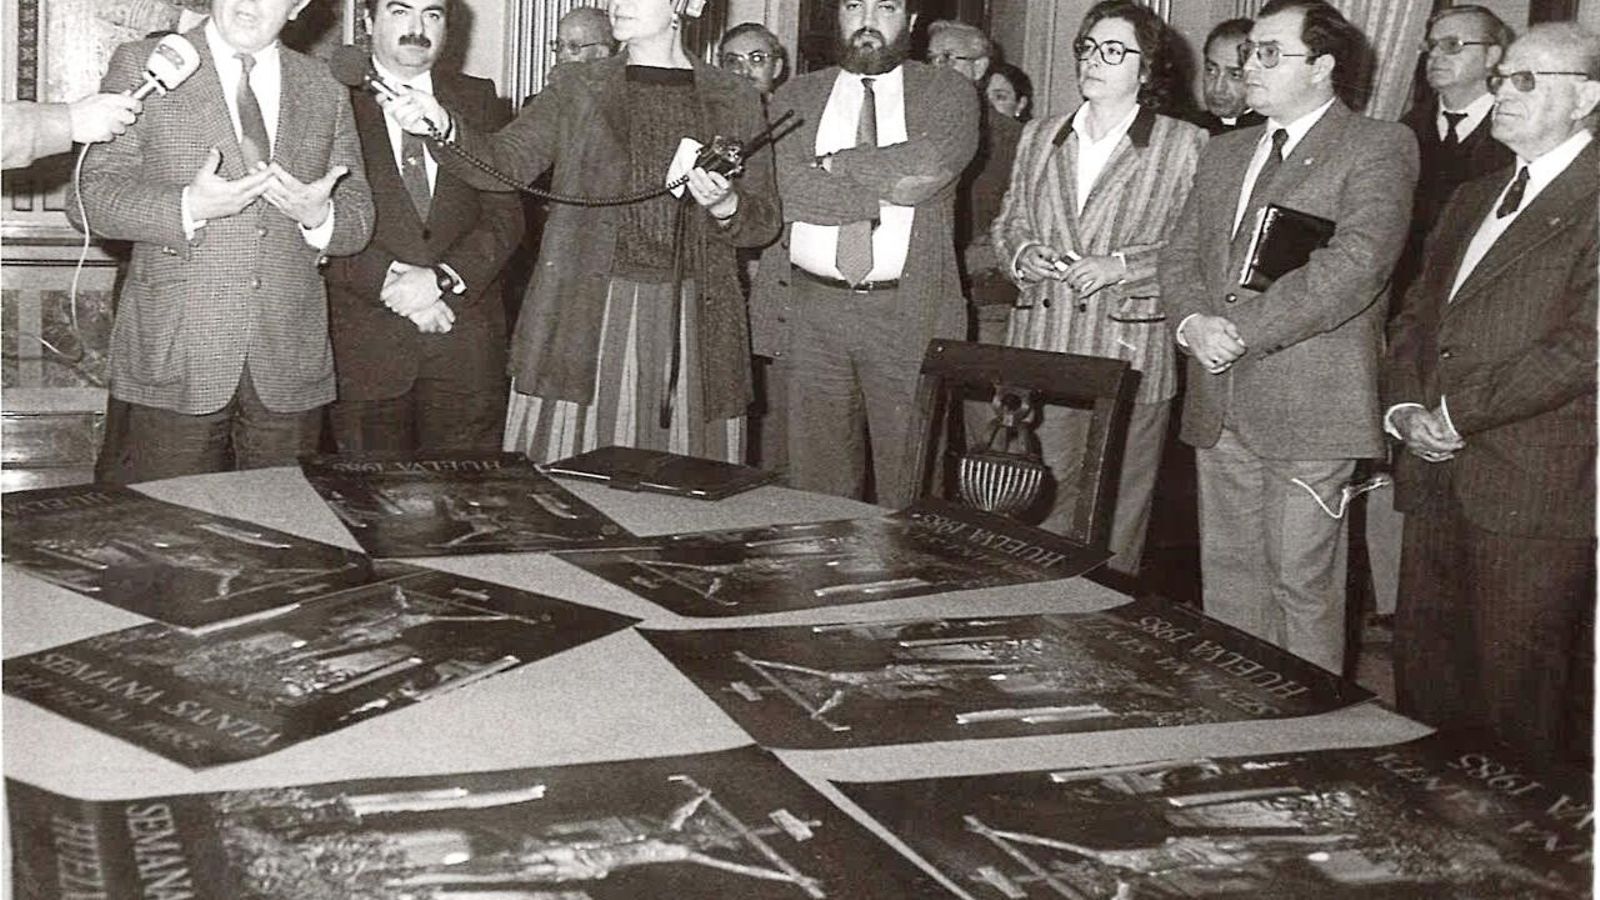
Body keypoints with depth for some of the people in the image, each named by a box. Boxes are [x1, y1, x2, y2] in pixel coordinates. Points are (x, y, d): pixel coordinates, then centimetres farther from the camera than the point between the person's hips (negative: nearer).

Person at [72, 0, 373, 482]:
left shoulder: (325, 91, 13)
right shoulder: (143, 65, 5)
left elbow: (358, 221, 14)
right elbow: (90, 196, -1)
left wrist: (318, 216, -9)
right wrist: (188, 208, -17)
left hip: (289, 369, 3)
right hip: (174, 357, -2)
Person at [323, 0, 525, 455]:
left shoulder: (481, 102, 12)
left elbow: (505, 215, 3)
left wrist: (442, 278, -12)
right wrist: (390, 282, -14)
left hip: (467, 345, 2)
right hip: (364, 343, -2)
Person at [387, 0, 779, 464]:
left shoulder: (735, 99, 9)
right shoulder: (574, 88, 10)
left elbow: (764, 222, 10)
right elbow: (506, 162, -3)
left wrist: (724, 205, -12)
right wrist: (445, 127, -21)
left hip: (691, 328, 0)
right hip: (586, 317, 0)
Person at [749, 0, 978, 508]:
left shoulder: (950, 96, 7)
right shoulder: (794, 98, 10)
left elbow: (928, 167, -13)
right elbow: (781, 187, -7)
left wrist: (833, 164, -6)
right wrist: (886, 188, -9)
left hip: (909, 313, -1)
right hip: (811, 308, 2)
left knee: (911, 488, 1)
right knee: (817, 481, 7)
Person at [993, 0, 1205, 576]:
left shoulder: (1186, 146, -1)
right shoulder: (1040, 137, 15)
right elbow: (1009, 222, 21)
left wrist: (1121, 266, -16)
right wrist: (1023, 254, -1)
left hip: (1129, 359, -4)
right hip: (1038, 355, 4)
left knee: (1114, 520, 1)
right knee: (1040, 511, 9)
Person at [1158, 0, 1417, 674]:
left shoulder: (1379, 147, -4)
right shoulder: (1223, 153, 19)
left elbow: (1356, 264, -17)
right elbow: (1181, 257, 16)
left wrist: (1243, 332, -18)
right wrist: (1194, 323, -7)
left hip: (1310, 411, -6)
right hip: (1220, 407, 7)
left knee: (1303, 587, -1)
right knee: (1227, 582, 11)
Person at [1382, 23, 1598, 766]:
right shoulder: (1472, 201, 20)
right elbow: (1415, 313, 21)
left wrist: (1457, 413, -13)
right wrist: (1405, 406, 3)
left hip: (1533, 490, -7)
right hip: (1438, 477, 7)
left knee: (1517, 698, 0)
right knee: (1423, 677, 12)